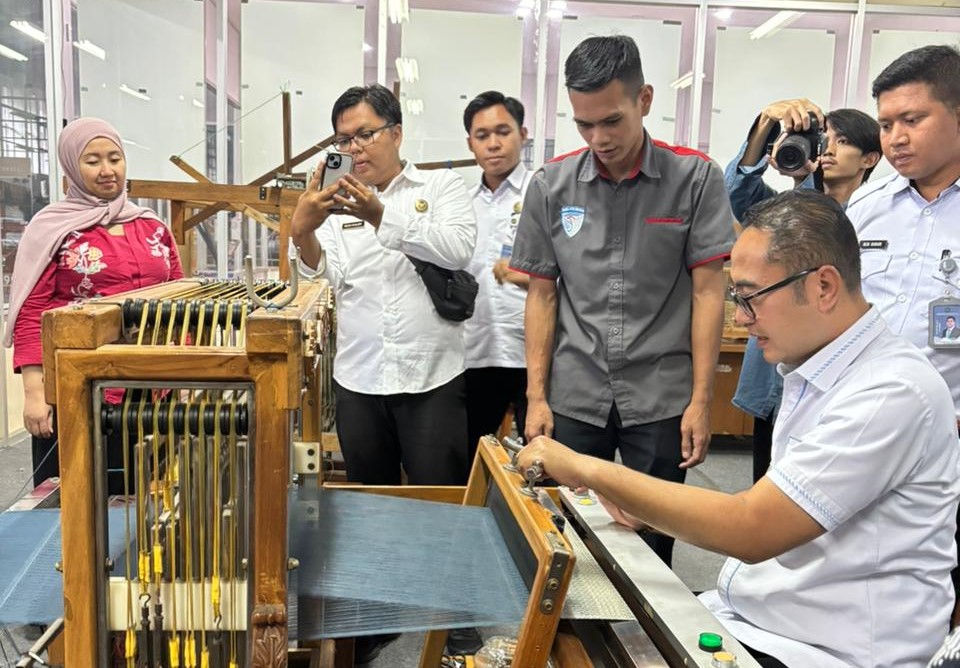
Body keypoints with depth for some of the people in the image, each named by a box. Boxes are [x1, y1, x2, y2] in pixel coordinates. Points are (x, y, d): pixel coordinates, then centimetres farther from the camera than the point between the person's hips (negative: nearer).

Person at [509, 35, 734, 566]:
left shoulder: (695, 177, -3)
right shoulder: (550, 185, 2)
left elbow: (707, 293, -2)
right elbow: (542, 295, 5)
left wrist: (701, 399, -6)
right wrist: (536, 396, 2)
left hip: (660, 401, -1)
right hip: (572, 399, 2)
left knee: (650, 548, 10)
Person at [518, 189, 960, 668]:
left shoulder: (893, 392, -20)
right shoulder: (809, 371, 8)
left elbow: (752, 531, -25)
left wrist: (592, 470, -20)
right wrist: (651, 512, 2)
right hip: (744, 616, 8)